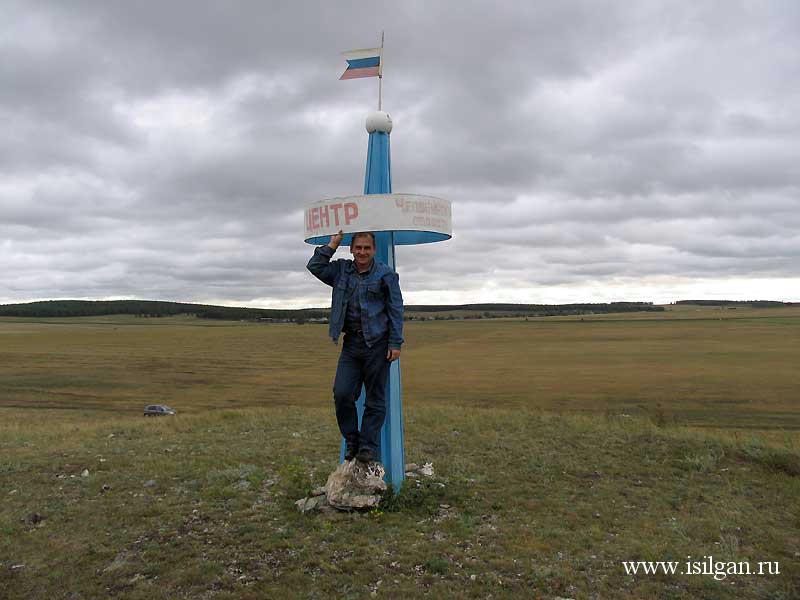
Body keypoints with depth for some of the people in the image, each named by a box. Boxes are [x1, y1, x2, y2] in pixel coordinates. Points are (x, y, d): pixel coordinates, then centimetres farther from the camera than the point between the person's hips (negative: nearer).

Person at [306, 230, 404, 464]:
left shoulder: (386, 275, -2)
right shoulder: (341, 270, 11)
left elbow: (396, 311, -2)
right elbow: (315, 267, 5)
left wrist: (395, 344, -8)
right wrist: (332, 245, 2)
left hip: (377, 343, -3)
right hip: (351, 342, 3)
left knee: (375, 398, 3)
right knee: (342, 393, -5)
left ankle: (369, 446, 14)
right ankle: (351, 440, 14)